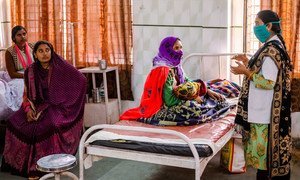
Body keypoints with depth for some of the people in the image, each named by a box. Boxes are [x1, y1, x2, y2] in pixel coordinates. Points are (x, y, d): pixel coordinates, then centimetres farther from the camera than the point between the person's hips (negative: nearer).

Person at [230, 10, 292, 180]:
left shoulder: (271, 49, -20)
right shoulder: (275, 45, 11)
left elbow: (268, 82, -23)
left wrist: (246, 72, -20)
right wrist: (249, 63, 13)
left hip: (265, 110, -10)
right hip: (264, 108, 10)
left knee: (263, 146, 1)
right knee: (267, 145, 17)